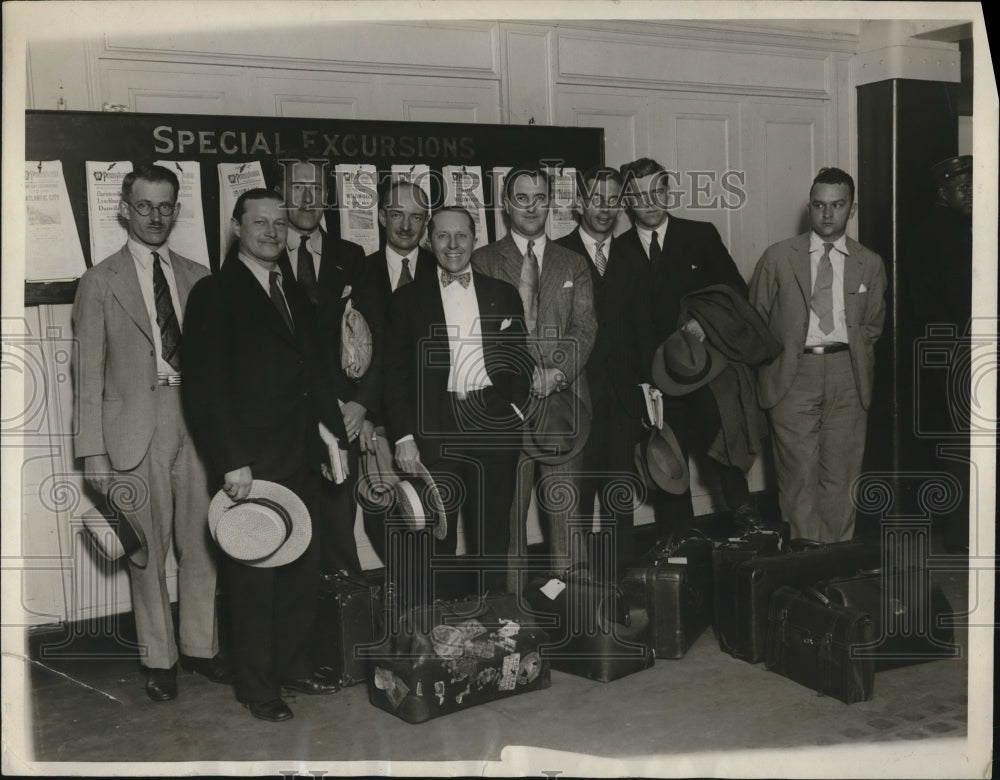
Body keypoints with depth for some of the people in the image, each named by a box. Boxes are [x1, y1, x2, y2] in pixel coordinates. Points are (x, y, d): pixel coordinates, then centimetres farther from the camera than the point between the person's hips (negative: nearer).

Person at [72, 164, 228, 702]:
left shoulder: (197, 278, 11)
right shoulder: (100, 282, 1)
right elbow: (89, 373, -1)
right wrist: (93, 452, -6)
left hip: (196, 420, 3)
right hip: (136, 428, -3)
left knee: (201, 542, 8)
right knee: (147, 550, 4)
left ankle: (200, 645, 24)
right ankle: (158, 658, 19)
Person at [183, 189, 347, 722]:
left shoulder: (295, 295, 16)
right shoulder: (214, 294, -7)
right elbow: (204, 386, -13)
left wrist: (335, 436, 11)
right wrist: (230, 462, -18)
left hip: (302, 462, 7)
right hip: (252, 467, -7)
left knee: (302, 572, 14)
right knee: (254, 580, 4)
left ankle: (294, 667, 30)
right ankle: (257, 687, 18)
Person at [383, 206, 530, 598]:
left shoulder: (503, 294, 11)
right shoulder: (408, 298, 6)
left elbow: (520, 361, 13)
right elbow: (396, 372, 3)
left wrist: (516, 410, -1)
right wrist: (403, 436, -5)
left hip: (493, 428, 1)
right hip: (433, 431, -1)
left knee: (492, 537, 6)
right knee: (436, 539, 3)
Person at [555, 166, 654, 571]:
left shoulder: (633, 263, 15)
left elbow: (643, 331, 13)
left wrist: (646, 383, 4)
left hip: (623, 396, 4)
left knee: (619, 489, 9)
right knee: (577, 490, -1)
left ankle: (622, 570, 17)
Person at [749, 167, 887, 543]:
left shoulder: (870, 264, 10)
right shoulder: (777, 257, 5)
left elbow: (873, 325, 19)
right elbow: (755, 319, 9)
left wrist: (849, 356, 8)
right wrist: (775, 359, 4)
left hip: (847, 375, 2)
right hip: (793, 373, -2)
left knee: (841, 474, 5)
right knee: (799, 475, -3)